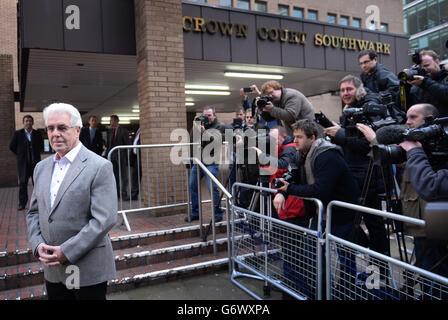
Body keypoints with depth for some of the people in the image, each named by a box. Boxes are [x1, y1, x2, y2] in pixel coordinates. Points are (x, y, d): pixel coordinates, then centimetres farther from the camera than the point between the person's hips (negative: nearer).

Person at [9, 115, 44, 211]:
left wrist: (36, 154, 10)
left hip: (35, 162, 1)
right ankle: (22, 203, 9)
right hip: (23, 163, -1)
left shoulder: (37, 134, 4)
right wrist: (20, 154, 7)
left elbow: (41, 147, 17)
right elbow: (12, 146, 8)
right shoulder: (17, 133, 1)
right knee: (23, 183, 3)